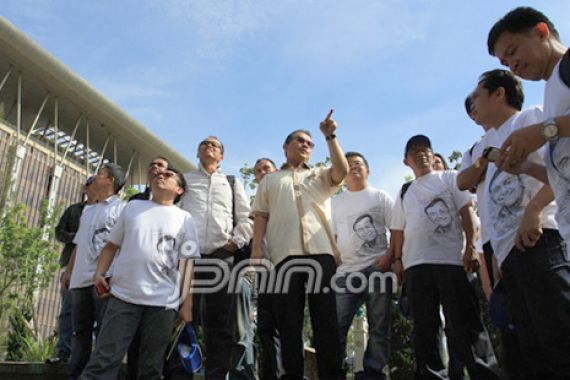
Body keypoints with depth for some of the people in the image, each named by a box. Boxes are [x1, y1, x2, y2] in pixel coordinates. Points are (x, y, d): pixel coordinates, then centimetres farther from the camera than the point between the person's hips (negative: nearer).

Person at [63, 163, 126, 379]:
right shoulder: (88, 210, 23)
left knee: (104, 331, -5)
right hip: (81, 278, 8)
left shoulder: (121, 208, 0)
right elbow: (78, 244, 25)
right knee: (80, 330, 10)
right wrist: (69, 270, 18)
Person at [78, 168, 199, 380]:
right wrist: (99, 273, 0)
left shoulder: (184, 218, 7)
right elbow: (112, 245, 15)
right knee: (103, 361, -2)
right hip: (123, 296, 1)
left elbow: (187, 262, 4)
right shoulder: (132, 207, 13)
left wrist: (187, 304, -1)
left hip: (163, 302, -1)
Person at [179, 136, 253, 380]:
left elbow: (245, 218, 13)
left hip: (222, 257, 1)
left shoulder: (232, 183, 21)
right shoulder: (184, 180, 19)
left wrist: (235, 242, -1)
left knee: (221, 323, 0)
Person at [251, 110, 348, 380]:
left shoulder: (320, 175, 24)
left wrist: (330, 136, 1)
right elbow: (261, 215, 14)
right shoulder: (270, 180, 23)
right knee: (288, 319, 0)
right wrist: (257, 246, -1)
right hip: (285, 254, 0)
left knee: (326, 317, -1)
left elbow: (342, 171, 2)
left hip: (321, 252, 0)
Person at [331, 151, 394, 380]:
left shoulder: (380, 197, 10)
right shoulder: (336, 202, 17)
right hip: (346, 271, 2)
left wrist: (390, 256, -9)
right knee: (336, 327, -4)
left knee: (379, 327, 2)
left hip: (377, 268, -1)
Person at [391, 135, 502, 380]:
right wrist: (397, 259, 9)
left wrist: (470, 246, -8)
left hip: (451, 258, -3)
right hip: (415, 263, 4)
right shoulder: (404, 192, 20)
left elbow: (466, 212, 2)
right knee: (424, 325, 7)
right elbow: (398, 229, 18)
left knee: (464, 321, -5)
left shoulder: (449, 178, 12)